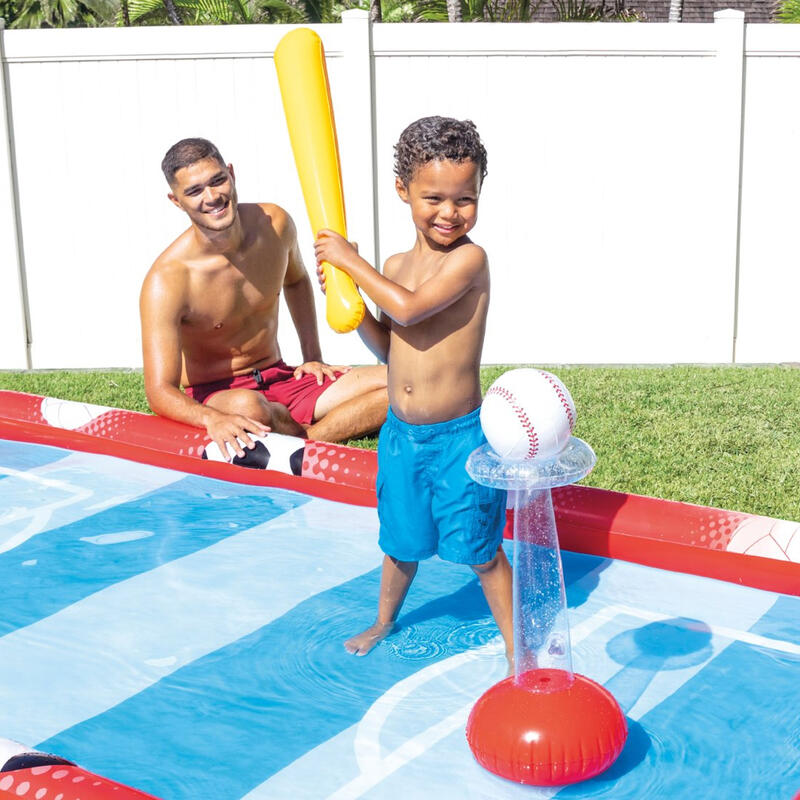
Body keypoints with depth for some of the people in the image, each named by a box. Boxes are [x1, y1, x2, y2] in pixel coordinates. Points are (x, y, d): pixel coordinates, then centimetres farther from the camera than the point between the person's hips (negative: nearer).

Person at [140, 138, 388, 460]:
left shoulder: (275, 224, -5)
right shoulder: (166, 281, -23)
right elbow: (160, 390, -27)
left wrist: (313, 357, 12)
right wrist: (213, 420, -47)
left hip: (280, 379, 5)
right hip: (215, 395, -5)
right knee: (249, 407, -42)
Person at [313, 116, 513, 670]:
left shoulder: (469, 258, -17)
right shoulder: (396, 266, 4)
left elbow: (408, 309, -29)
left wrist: (351, 260, -16)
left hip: (459, 436, -6)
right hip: (401, 433, 6)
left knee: (480, 550, 6)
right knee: (401, 541, 24)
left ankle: (515, 647, 23)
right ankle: (383, 623, 48)